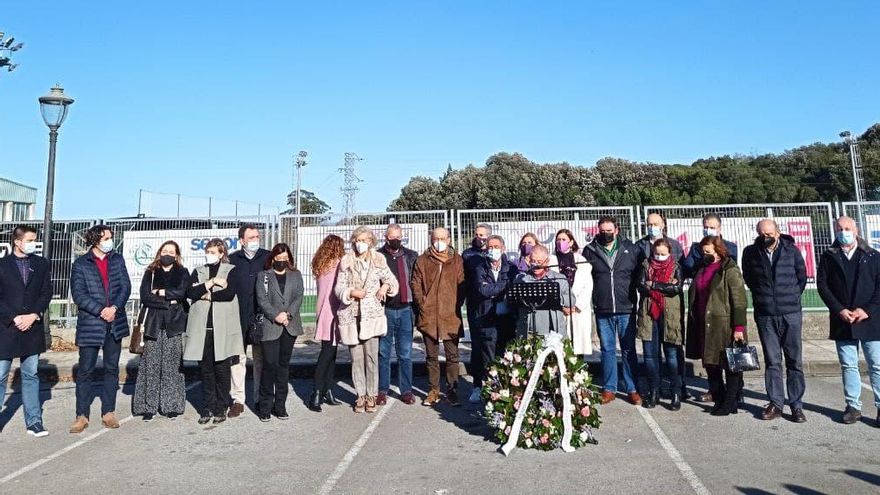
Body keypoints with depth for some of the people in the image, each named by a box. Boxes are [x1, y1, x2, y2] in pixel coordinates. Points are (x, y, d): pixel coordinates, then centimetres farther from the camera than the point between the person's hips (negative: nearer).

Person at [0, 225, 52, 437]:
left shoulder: (41, 264, 7)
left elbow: (46, 293, 4)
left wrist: (33, 316, -8)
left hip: (33, 327, 2)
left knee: (31, 376, 8)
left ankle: (34, 422, 12)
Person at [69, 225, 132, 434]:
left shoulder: (117, 260, 9)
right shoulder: (81, 264, 0)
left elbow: (126, 286, 2)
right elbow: (78, 294, -7)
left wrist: (115, 307, -14)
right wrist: (101, 311, -17)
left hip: (115, 323, 3)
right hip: (90, 324, -3)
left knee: (112, 369, 8)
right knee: (85, 370, 1)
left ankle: (108, 412, 17)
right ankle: (82, 415, 10)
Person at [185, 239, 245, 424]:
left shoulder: (231, 270, 7)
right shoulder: (198, 271, 16)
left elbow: (230, 293, -9)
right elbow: (190, 292, -1)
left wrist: (206, 294, -3)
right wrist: (211, 282, -8)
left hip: (223, 327, -3)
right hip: (202, 327, 3)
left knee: (222, 367, 0)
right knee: (205, 367, 4)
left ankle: (221, 408, 9)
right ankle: (208, 407, 13)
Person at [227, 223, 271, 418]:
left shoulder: (268, 258, 7)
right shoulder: (232, 260, 6)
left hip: (261, 317, 0)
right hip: (238, 318, 0)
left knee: (261, 359, 7)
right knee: (237, 358, 0)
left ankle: (260, 400, 18)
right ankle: (238, 400, 9)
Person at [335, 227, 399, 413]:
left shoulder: (378, 260, 6)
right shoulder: (346, 261, 5)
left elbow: (392, 280, 13)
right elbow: (339, 288, 3)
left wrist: (385, 286, -8)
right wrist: (352, 292, -15)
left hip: (372, 314, 0)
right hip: (351, 315, 0)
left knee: (371, 356, -4)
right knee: (356, 358, 3)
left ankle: (371, 395, 8)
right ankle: (361, 395, 14)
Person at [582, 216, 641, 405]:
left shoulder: (630, 249, 1)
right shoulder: (590, 251, 1)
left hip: (626, 309, 0)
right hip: (603, 311, 1)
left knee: (629, 350, 7)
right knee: (607, 350, 10)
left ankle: (632, 389, 17)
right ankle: (609, 389, 19)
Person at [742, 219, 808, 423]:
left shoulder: (791, 250, -1)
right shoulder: (751, 252, 0)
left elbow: (802, 277, 11)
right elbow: (748, 279, 14)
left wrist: (791, 298, 12)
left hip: (791, 314, -1)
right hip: (765, 316, 1)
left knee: (795, 361, 3)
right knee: (772, 361, 6)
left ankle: (796, 405, 11)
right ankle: (775, 404, 13)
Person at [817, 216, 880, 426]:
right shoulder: (829, 257, 6)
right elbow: (822, 284, 1)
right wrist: (839, 310, -9)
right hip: (842, 321, 1)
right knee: (848, 365, 7)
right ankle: (853, 406, 16)